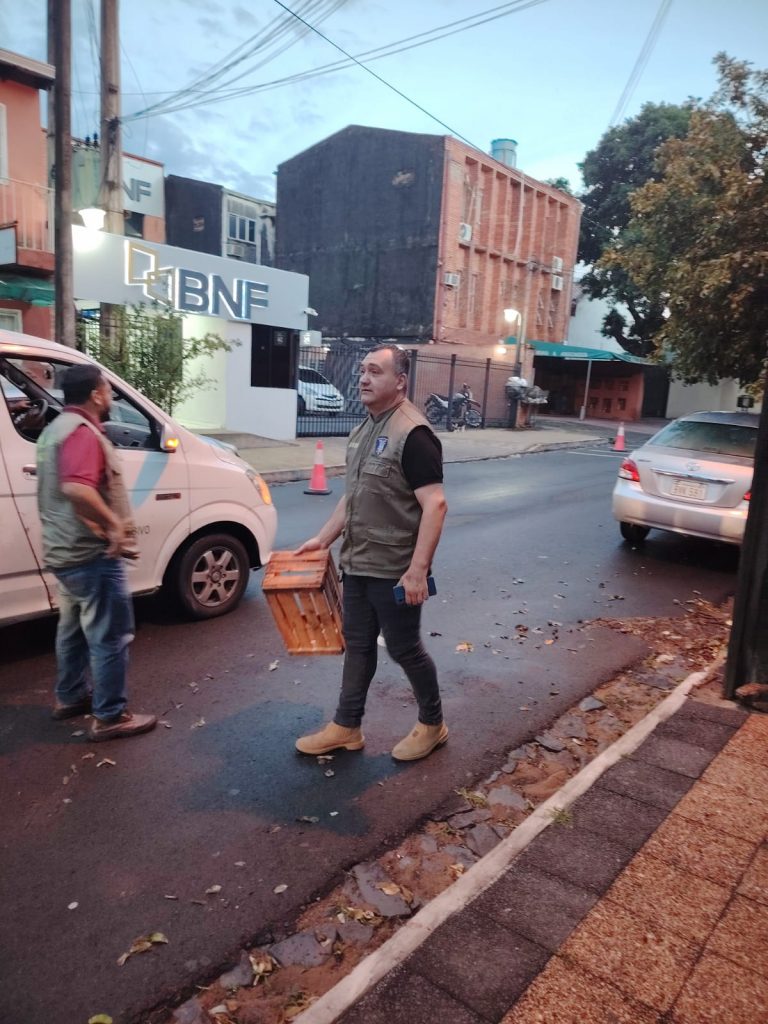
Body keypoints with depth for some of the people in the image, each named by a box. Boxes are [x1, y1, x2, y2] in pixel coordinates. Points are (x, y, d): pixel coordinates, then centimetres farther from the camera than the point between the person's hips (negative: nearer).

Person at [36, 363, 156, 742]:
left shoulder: (56, 428, 15)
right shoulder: (83, 431, -19)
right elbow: (77, 488, -35)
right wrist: (115, 524, -27)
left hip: (63, 551, 11)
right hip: (91, 554, -11)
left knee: (73, 628, 22)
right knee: (110, 636, -2)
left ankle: (69, 697, 36)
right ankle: (110, 717, 6)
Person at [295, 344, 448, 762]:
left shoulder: (413, 434, -18)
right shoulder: (363, 430, 11)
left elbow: (435, 505, -23)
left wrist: (417, 570, -27)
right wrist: (323, 539, 17)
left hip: (394, 570, -8)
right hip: (357, 564, 8)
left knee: (404, 648, 5)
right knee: (357, 644, 15)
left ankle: (432, 724, 27)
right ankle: (346, 727, 28)